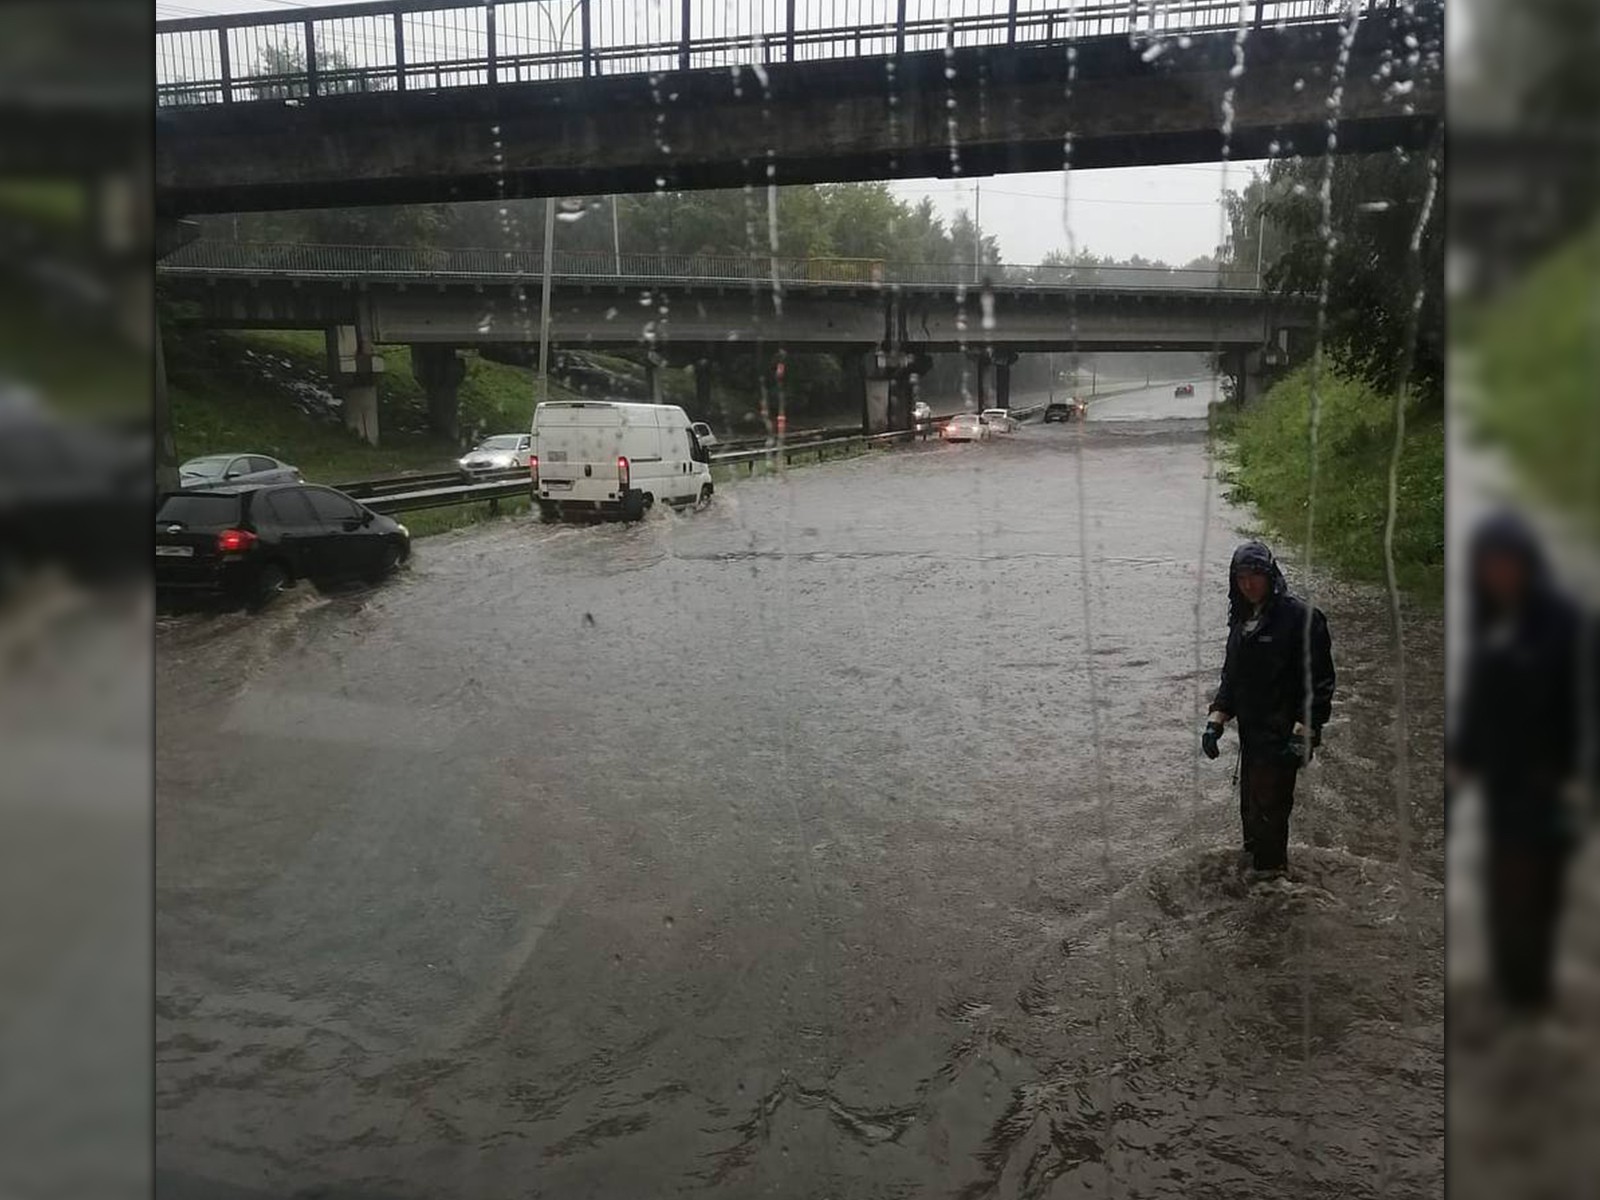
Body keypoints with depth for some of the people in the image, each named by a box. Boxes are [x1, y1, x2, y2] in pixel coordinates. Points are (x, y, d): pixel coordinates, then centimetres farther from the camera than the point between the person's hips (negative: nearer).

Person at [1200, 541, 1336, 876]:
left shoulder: (1300, 617, -13)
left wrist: (1304, 732, -19)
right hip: (1250, 732, 8)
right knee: (1250, 808, 17)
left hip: (1282, 736, -8)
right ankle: (1254, 867, 33)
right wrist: (1216, 719, 7)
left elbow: (1319, 681, -14)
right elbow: (1231, 675, 19)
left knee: (1267, 811, -7)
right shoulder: (1242, 619, 11)